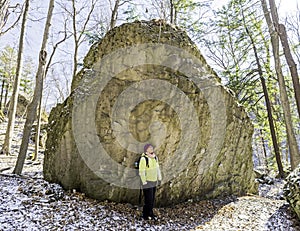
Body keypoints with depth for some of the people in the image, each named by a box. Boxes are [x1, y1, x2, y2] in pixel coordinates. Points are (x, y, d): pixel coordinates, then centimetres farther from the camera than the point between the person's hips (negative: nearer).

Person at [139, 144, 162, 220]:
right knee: (148, 199, -3)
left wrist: (159, 178, 12)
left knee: (152, 199, 15)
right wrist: (144, 182, -19)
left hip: (154, 181, 7)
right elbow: (141, 172, -20)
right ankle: (146, 215, 15)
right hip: (147, 182, -7)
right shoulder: (143, 159, -22)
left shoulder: (155, 157, 1)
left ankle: (150, 213, 29)